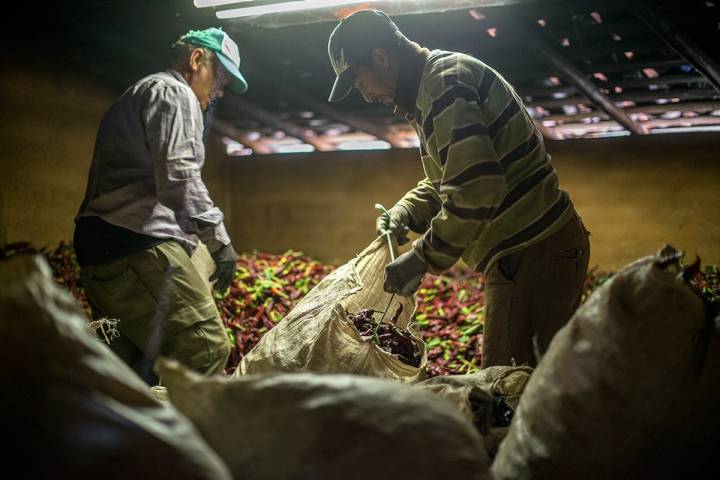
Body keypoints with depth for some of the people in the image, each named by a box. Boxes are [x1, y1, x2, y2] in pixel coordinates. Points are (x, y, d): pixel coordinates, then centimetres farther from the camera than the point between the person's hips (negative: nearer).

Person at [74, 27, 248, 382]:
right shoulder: (174, 92, 1)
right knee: (206, 350, -16)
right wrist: (218, 239, -11)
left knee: (130, 364, 10)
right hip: (137, 244, -11)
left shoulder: (140, 94, 33)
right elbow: (178, 177, -14)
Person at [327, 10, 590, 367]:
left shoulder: (445, 81, -16)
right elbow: (447, 180, 27)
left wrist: (422, 258, -18)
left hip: (531, 254, -11)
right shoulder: (435, 81, 18)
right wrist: (406, 211, 9)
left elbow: (476, 189, -27)